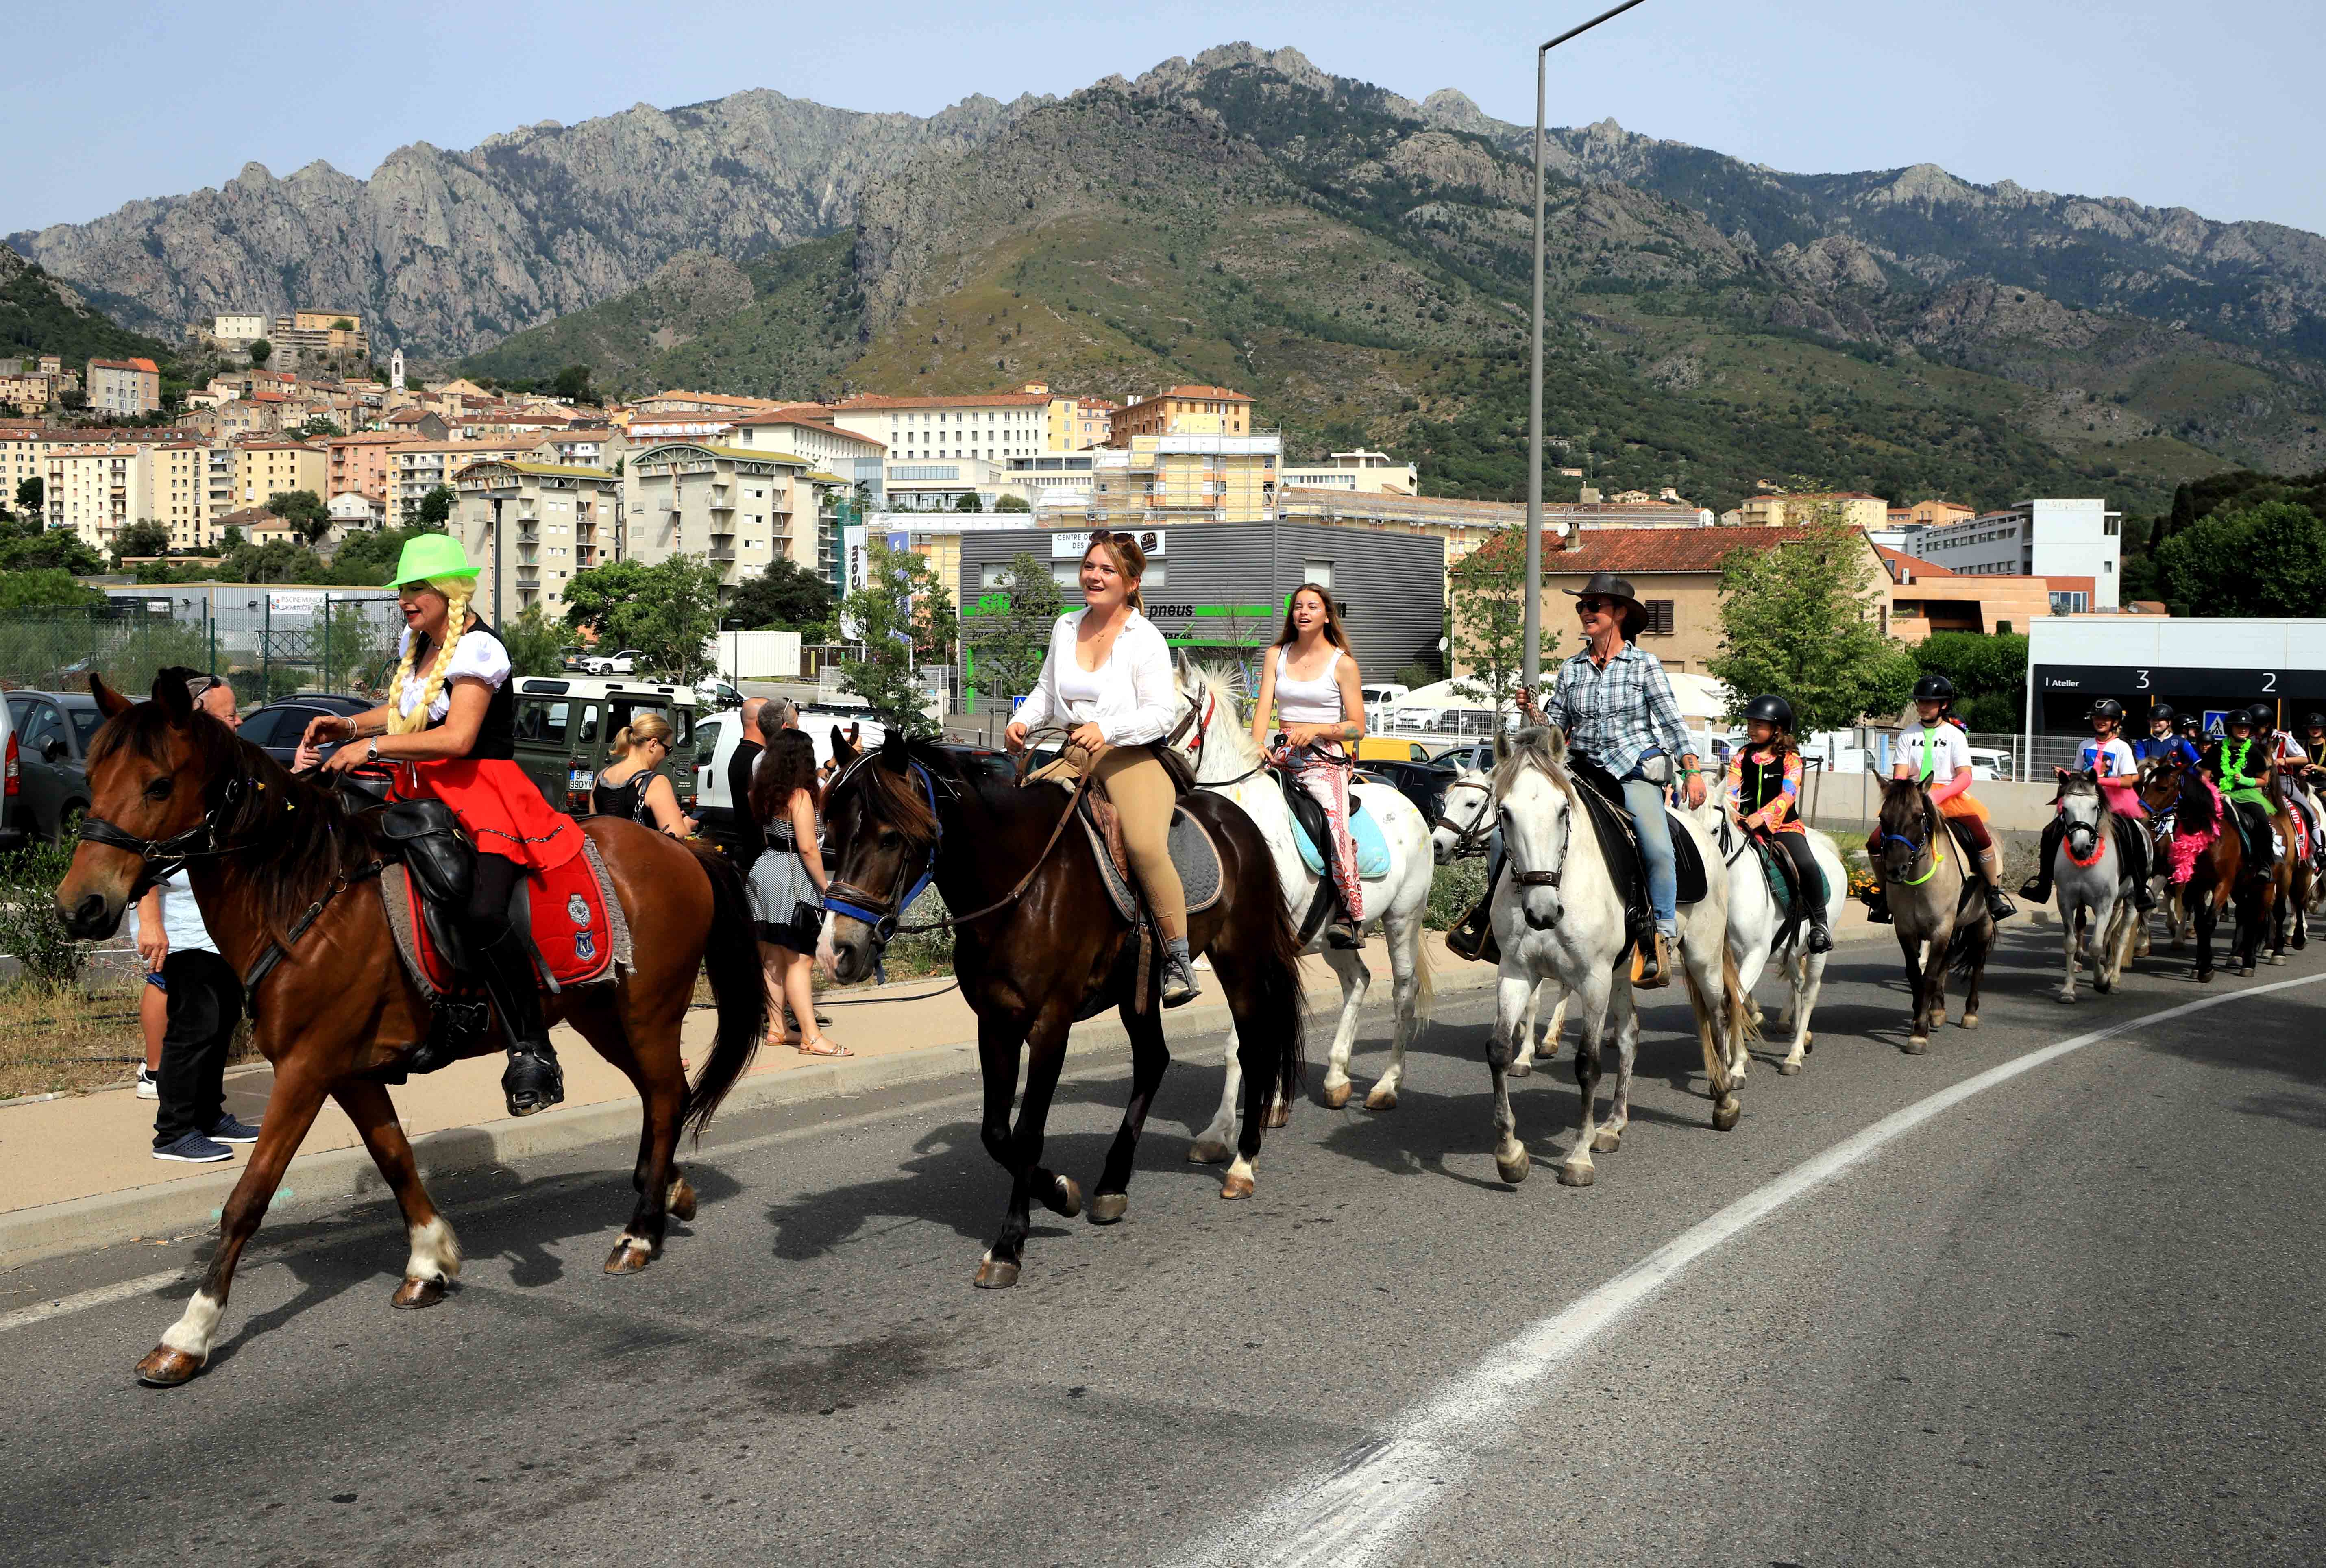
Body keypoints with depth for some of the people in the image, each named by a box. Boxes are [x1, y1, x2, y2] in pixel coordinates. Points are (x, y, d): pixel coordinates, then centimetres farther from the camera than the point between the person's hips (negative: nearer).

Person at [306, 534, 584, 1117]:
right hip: (423, 794, 9)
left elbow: (457, 738, -23)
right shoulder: (415, 642, 14)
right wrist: (350, 726, 13)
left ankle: (534, 1052, -24)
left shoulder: (478, 649, -12)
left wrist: (372, 747, -23)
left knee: (482, 915, -30)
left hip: (484, 796, -9)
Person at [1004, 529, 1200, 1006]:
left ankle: (1179, 960, -20)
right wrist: (1024, 720, 4)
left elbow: (1161, 713, -13)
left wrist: (1106, 729, -27)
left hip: (1132, 757, -7)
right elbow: (1047, 689, 25)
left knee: (1145, 844, -30)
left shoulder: (1145, 638, -6)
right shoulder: (1066, 627, 12)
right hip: (1073, 757, 7)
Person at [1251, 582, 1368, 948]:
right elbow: (1263, 709, 4)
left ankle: (1350, 917, -22)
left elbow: (1357, 727, 2)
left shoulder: (1343, 664, 4)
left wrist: (1316, 729, -13)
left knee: (1335, 821, -28)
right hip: (1282, 755, 4)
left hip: (1325, 757, -4)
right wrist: (1257, 746, -14)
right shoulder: (1276, 656, 14)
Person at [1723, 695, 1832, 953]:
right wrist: (1728, 813, -21)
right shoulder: (1743, 756, 10)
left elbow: (1787, 795, -15)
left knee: (1806, 864, -28)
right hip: (1748, 824, 3)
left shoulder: (1790, 759, -1)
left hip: (1784, 824, -3)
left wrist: (1762, 816, -31)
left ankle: (1819, 921, -12)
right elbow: (1731, 790, 2)